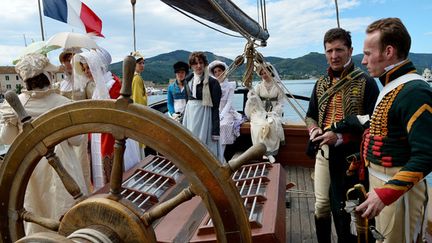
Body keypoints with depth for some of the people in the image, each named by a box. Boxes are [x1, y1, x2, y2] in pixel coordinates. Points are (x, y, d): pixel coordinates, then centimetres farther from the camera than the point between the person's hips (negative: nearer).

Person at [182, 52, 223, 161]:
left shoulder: (212, 82, -9)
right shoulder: (189, 80, 9)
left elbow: (215, 108, -11)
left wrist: (215, 131, -16)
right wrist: (183, 123, 16)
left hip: (204, 118, -6)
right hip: (190, 117, 6)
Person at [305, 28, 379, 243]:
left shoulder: (365, 83, -8)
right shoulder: (321, 84, 9)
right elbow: (310, 116, 17)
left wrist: (340, 137, -22)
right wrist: (314, 130, -5)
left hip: (351, 157, -5)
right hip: (324, 153, 5)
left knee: (345, 211, 9)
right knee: (321, 206, 14)